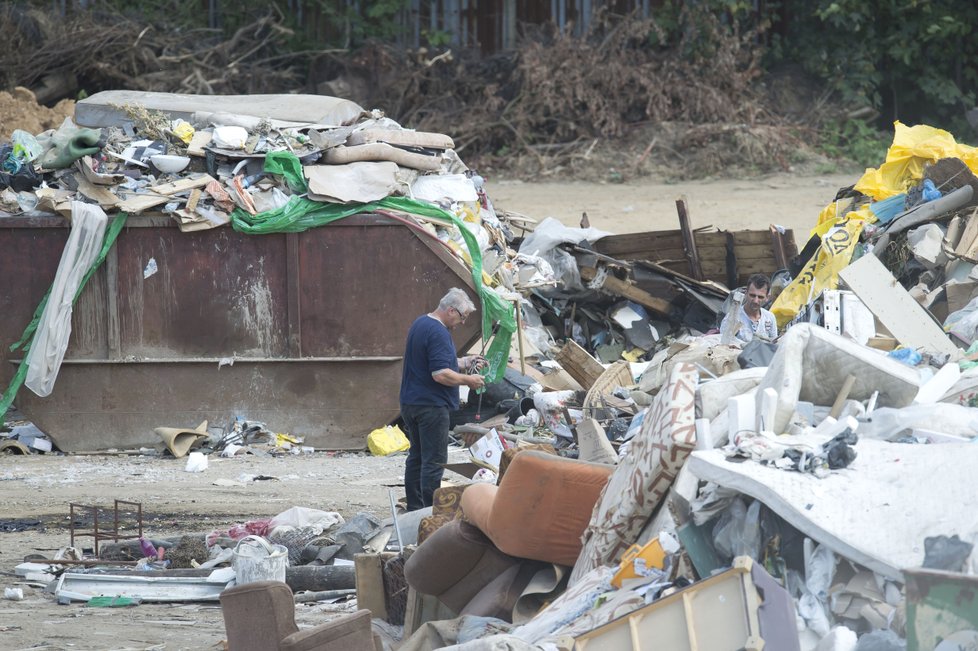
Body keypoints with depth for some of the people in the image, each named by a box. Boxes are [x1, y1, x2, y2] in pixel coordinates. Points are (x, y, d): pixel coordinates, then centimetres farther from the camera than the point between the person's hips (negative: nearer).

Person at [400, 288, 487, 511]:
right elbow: (440, 374, -25)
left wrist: (464, 362, 16)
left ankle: (414, 509, 20)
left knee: (416, 456, 15)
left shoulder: (420, 324, 14)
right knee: (434, 461, -6)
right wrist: (468, 380, -12)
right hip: (431, 406, -10)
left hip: (410, 402, 10)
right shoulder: (438, 333, -19)